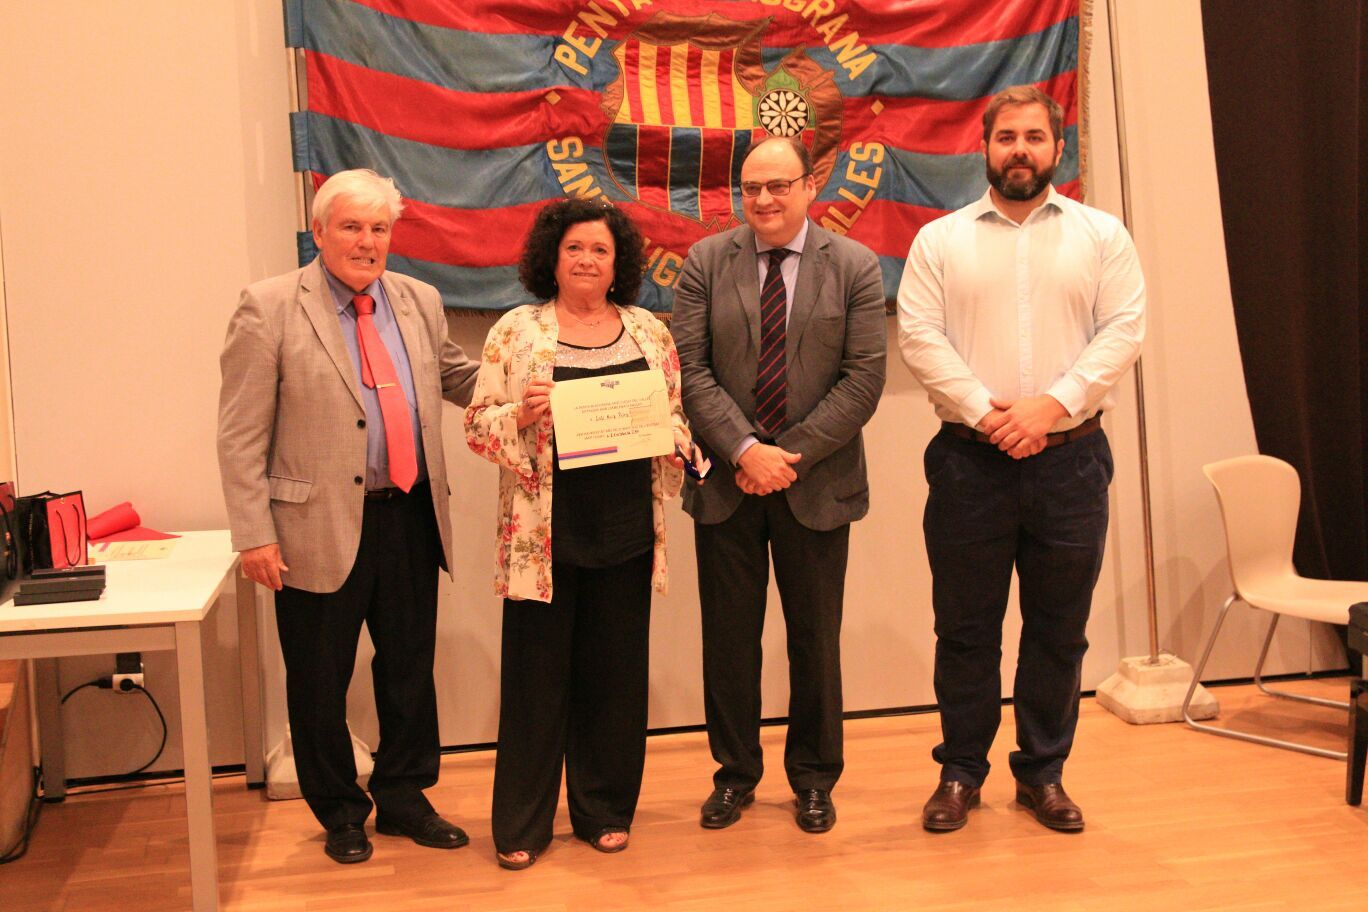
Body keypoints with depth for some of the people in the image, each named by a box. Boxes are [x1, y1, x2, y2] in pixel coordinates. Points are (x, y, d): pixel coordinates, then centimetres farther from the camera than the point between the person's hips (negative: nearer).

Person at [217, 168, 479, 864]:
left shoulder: (420, 302, 7)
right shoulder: (270, 308, -7)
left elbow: (460, 379, 19)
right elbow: (240, 435, -8)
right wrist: (254, 535, -13)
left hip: (410, 520, 5)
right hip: (321, 527, -4)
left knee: (411, 670, 15)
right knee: (319, 682, 10)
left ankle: (403, 799, 35)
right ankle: (340, 813, 30)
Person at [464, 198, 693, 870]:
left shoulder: (650, 332, 9)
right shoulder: (515, 330, 2)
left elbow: (678, 417, 13)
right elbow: (478, 426, 1)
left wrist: (665, 431, -9)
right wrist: (521, 415, -18)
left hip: (625, 530, 3)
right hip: (545, 530, -2)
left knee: (615, 670, 9)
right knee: (536, 671, 4)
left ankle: (605, 812, 25)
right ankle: (521, 825, 17)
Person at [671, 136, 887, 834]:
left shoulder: (854, 267, 0)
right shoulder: (706, 262, 2)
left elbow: (864, 378, -6)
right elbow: (690, 367, -4)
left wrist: (789, 455, -13)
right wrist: (745, 450, -15)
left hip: (816, 483, -1)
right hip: (725, 482, 1)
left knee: (815, 638, 10)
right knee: (729, 635, 9)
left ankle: (814, 777, 27)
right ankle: (735, 772, 26)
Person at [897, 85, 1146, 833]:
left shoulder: (1101, 235, 7)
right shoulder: (940, 240, 5)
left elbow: (1124, 329, -2)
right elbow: (919, 336, -4)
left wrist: (1052, 404, -14)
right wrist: (985, 411, -14)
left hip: (1069, 459, 1)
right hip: (969, 459, 0)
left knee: (1059, 627, 9)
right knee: (965, 627, 7)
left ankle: (1043, 773, 24)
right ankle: (960, 773, 21)